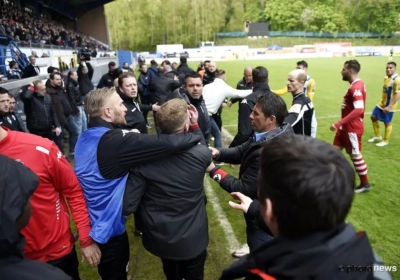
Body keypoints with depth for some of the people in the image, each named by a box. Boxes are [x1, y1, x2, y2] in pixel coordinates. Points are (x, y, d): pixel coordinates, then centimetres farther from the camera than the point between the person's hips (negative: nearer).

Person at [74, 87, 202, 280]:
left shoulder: (86, 137, -1)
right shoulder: (115, 140, -30)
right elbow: (168, 143, -34)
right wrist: (197, 136, -17)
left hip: (91, 220, 9)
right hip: (107, 225, -8)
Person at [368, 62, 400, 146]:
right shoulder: (386, 78, 6)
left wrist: (389, 106, -29)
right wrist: (383, 101, 20)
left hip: (389, 106, -9)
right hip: (381, 103, 9)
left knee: (387, 123, 3)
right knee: (373, 117, 14)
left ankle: (385, 141, 20)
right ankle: (378, 136, 30)